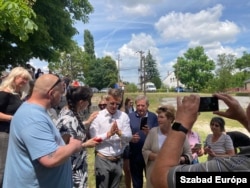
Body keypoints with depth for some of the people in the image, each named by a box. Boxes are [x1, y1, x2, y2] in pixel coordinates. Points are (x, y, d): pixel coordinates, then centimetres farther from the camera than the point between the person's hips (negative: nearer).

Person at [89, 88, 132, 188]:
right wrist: (108, 134, -22)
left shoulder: (124, 116, 0)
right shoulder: (98, 116, -6)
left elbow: (129, 137, -4)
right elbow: (93, 138, -12)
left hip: (118, 160, 3)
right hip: (102, 159, -2)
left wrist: (119, 132, -23)